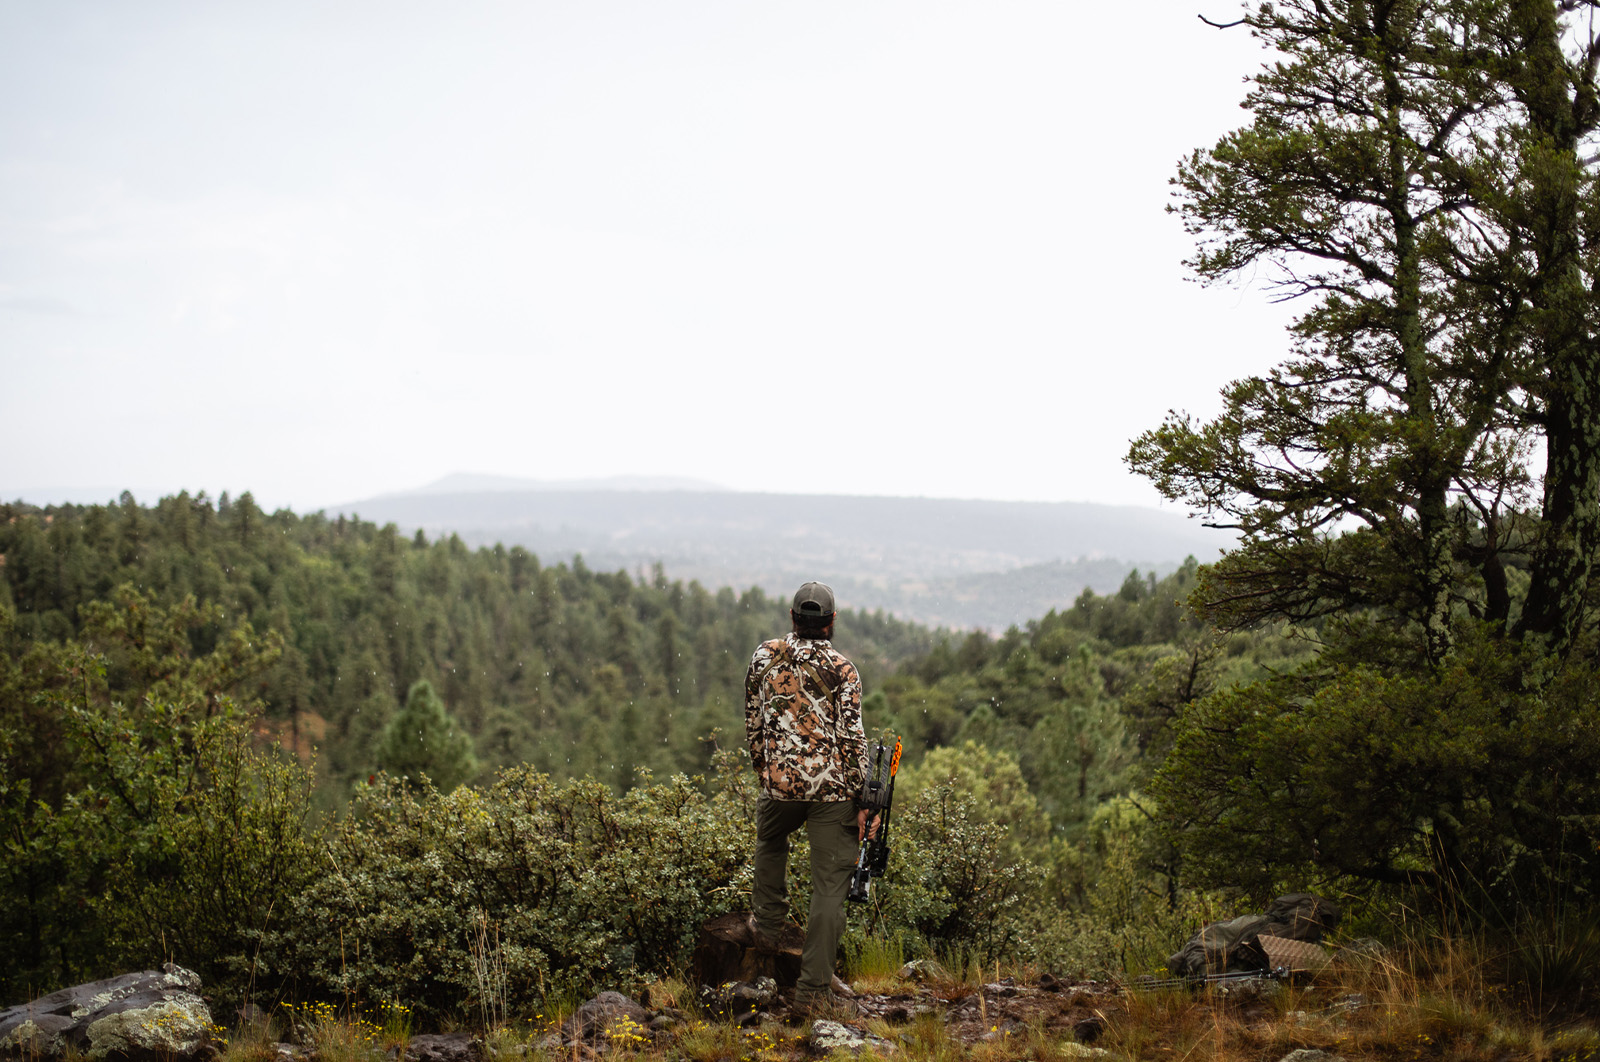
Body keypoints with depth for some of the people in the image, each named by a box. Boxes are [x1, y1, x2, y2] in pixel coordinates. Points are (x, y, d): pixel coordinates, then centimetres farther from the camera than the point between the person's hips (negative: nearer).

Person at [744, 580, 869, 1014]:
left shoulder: (765, 655, 2)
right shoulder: (842, 669, -8)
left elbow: (752, 718, 12)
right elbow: (852, 737, -10)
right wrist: (861, 798, -4)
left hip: (779, 783, 3)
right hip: (832, 787, -3)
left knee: (770, 841, 36)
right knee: (829, 888, 1)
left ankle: (767, 923, 43)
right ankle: (813, 989, -1)